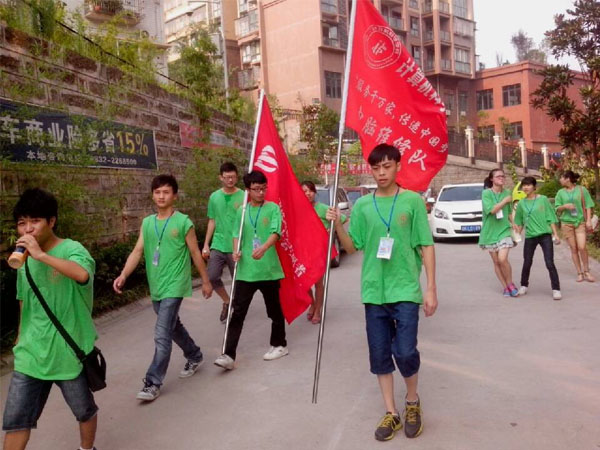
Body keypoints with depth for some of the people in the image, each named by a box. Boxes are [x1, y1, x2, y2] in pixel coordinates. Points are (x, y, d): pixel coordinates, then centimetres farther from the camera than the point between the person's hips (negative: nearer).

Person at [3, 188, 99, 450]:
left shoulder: (71, 250, -16)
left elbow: (82, 274, -40)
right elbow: (25, 302, 16)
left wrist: (41, 255, -38)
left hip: (69, 352, -5)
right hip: (31, 353, 5)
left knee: (84, 411, 15)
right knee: (15, 419, 6)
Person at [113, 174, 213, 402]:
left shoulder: (183, 222, -8)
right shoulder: (147, 223, 6)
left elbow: (195, 253, -2)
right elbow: (138, 251, 0)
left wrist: (206, 281, 3)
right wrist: (123, 275, -14)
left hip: (174, 287, -6)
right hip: (155, 287, 6)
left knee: (162, 335, -9)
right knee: (173, 327, 20)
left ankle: (153, 383, 1)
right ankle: (195, 356, 42)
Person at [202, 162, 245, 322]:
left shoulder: (243, 197, -6)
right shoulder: (214, 197, 6)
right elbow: (212, 221, 12)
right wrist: (206, 244, 9)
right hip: (217, 245, 3)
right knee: (212, 277, -2)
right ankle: (227, 301, 23)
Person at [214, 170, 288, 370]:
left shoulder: (273, 208, -3)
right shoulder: (242, 211, 8)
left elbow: (275, 233, -16)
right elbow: (237, 234, 11)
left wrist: (263, 248, -35)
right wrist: (236, 251, -10)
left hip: (269, 269, -2)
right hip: (245, 270, 3)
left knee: (274, 310, 13)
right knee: (237, 313, -1)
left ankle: (279, 345, 32)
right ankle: (229, 355, 0)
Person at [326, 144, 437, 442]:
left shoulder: (413, 200, -2)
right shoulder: (362, 205, 6)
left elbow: (426, 246, -1)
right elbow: (352, 247, 7)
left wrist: (431, 288, -5)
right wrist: (338, 226, -11)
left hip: (406, 290, -3)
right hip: (373, 291, 3)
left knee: (405, 352, -6)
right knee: (379, 355, 8)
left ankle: (412, 402, 24)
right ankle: (391, 413, 25)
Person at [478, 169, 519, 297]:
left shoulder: (507, 193, 6)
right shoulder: (486, 193, -7)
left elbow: (509, 212, 17)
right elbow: (491, 210, -20)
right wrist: (505, 201, -15)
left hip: (504, 230, 1)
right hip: (490, 232, -1)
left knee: (503, 259, -16)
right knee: (496, 262, 5)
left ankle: (510, 283, 5)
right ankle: (505, 286, 19)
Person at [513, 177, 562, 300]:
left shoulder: (543, 199, -1)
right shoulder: (521, 203, 7)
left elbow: (551, 218, -1)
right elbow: (519, 222, 14)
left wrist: (556, 234, -6)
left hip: (545, 235, -3)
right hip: (529, 237, 3)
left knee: (550, 263, -8)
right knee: (527, 263, 10)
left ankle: (556, 289, -1)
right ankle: (524, 286, 28)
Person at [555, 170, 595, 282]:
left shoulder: (582, 190, 1)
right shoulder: (561, 192, 6)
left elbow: (588, 206, 1)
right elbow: (557, 208, 8)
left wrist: (588, 220, -6)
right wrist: (565, 206, -12)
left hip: (580, 222, -2)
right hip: (566, 223, 2)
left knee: (582, 247, -12)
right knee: (573, 249, 3)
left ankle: (587, 272, 3)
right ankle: (579, 273, 11)